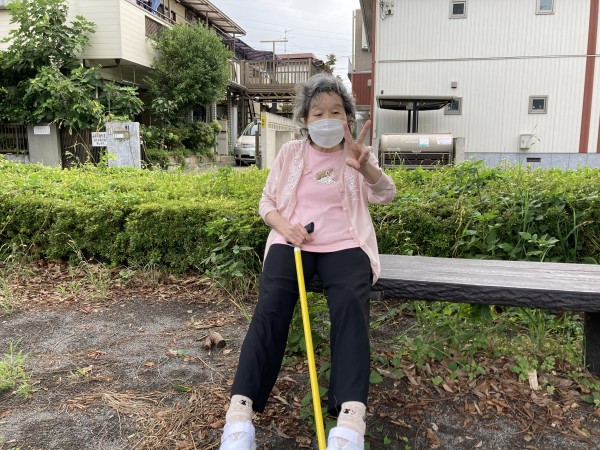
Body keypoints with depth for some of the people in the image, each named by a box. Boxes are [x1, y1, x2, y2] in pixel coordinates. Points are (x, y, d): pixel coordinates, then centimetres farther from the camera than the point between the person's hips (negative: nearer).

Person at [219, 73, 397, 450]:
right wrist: (284, 226, -11)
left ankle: (351, 415, -39)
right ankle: (241, 408, -29)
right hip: (292, 241, 1)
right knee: (271, 304, -27)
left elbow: (386, 194, -9)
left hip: (344, 245, -1)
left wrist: (364, 167, -32)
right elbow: (266, 202, 12)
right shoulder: (290, 153, 13)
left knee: (351, 303, -31)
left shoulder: (359, 155, 10)